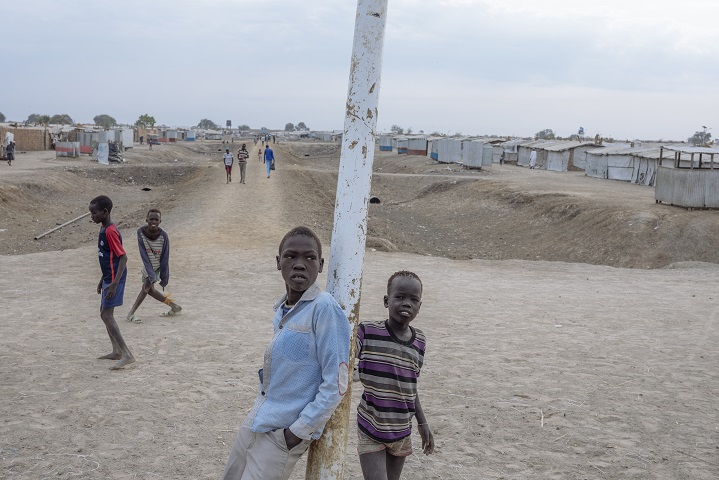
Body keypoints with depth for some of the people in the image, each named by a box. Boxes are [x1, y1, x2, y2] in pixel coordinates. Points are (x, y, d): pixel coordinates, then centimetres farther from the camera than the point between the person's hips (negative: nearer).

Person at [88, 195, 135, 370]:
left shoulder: (110, 231, -19)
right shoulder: (103, 229, 11)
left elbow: (123, 257, -23)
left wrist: (114, 284, -27)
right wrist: (103, 279, 24)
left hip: (114, 278, -10)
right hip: (109, 277, 10)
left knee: (106, 315, -11)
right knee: (105, 312, 17)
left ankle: (127, 355, -12)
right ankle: (117, 351, 26)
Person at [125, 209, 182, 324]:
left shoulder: (163, 235, -27)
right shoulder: (140, 232, -23)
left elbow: (165, 258, -18)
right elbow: (144, 255, -23)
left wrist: (164, 278, -14)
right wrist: (151, 275, -27)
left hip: (158, 266, -3)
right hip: (148, 265, 4)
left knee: (146, 286, -13)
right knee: (149, 289, 11)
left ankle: (131, 313, -2)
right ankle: (174, 306, 26)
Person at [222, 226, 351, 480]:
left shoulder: (325, 309, -20)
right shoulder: (281, 309, 4)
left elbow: (335, 384, -19)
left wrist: (300, 430, -16)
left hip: (283, 432, -7)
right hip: (256, 421, 7)